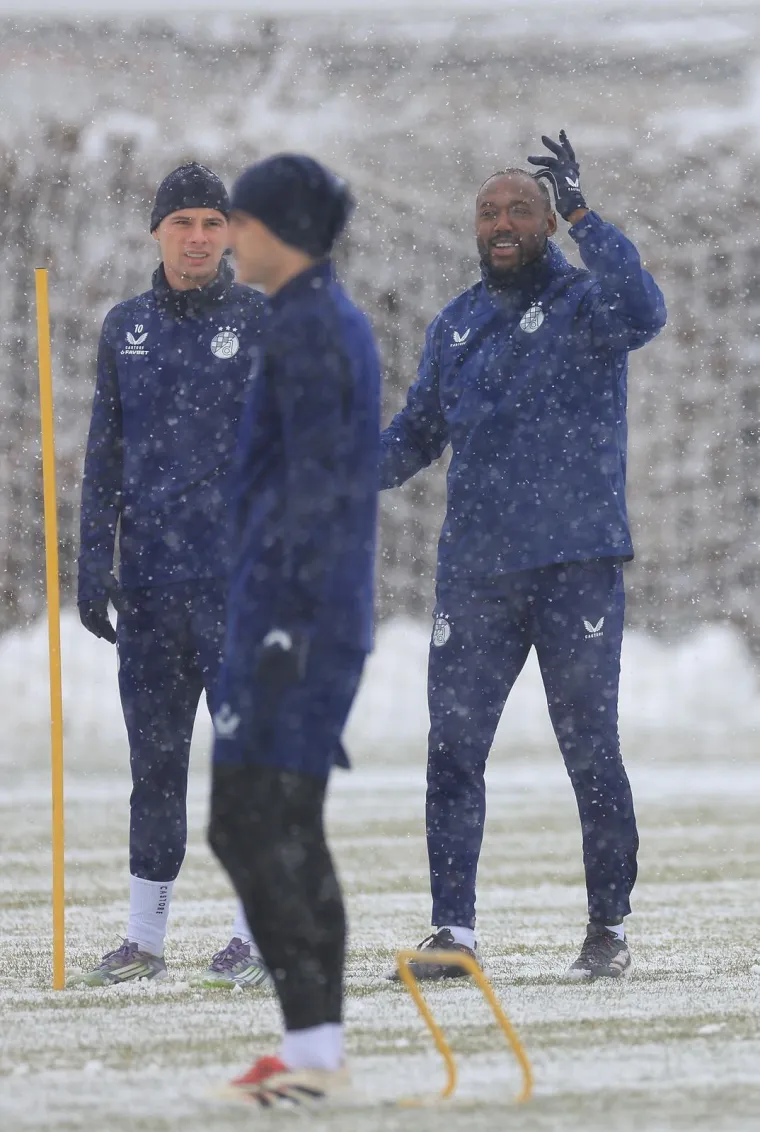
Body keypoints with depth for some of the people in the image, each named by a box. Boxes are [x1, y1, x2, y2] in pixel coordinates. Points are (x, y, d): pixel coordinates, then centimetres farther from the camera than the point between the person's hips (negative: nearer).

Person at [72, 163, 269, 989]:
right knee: (154, 758, 7)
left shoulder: (266, 322, 1)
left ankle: (257, 935, 1)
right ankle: (145, 937, 13)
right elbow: (105, 453, 15)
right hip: (150, 578, 4)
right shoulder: (126, 329, 11)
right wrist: (94, 562, 8)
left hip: (243, 573, -4)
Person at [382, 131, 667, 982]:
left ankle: (608, 928, 8)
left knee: (590, 751, 0)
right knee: (453, 748, 0)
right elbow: (416, 434, 21)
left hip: (576, 566, -5)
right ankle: (453, 929, 3)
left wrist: (582, 216, -27)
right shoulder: (456, 326, 15)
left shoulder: (584, 303, -1)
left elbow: (642, 312, -25)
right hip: (473, 568, 5)